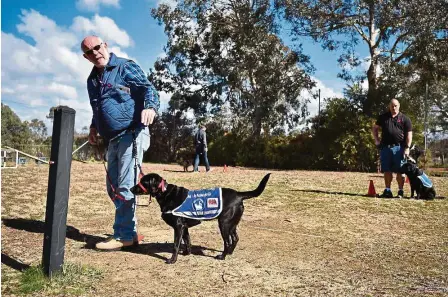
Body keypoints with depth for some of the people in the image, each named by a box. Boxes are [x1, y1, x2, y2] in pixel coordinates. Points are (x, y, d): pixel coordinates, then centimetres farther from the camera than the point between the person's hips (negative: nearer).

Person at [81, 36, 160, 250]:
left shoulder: (125, 67, -3)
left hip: (131, 136, -9)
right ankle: (129, 231, 23)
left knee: (125, 187, -9)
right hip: (113, 140, 9)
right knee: (113, 188, 12)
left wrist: (150, 106, -35)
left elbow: (147, 88, -15)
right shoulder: (93, 79, 19)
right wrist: (94, 127, 17)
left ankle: (124, 236, 1)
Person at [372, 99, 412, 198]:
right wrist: (376, 140, 7)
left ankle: (400, 192, 7)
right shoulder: (383, 117, 12)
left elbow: (409, 134, 0)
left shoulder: (405, 119, 4)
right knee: (387, 170, 6)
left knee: (400, 171, 0)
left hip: (399, 148, -3)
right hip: (385, 147, 3)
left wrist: (407, 148, -9)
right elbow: (374, 128, 20)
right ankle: (387, 191, 15)